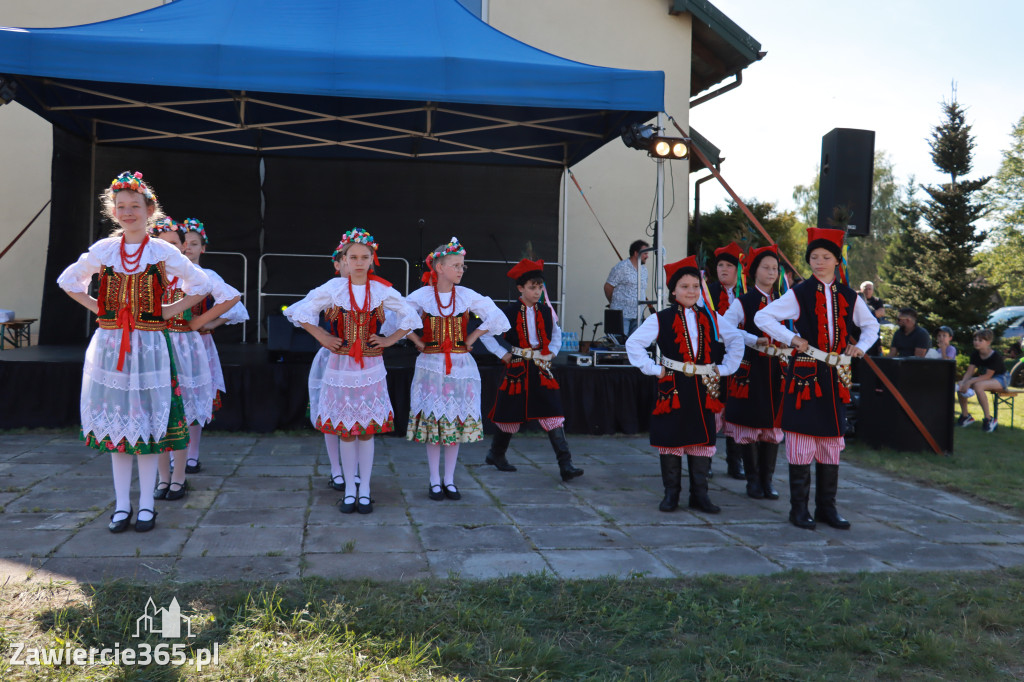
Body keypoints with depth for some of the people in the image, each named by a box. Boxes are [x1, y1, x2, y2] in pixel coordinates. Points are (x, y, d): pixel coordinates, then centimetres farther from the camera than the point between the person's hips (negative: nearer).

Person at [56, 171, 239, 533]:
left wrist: (170, 311, -1)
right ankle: (121, 505, 15)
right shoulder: (103, 250, 5)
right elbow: (68, 280, 20)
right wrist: (98, 308, 8)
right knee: (115, 422, 6)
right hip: (109, 344, 2)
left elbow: (201, 285, 6)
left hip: (149, 344, -2)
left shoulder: (164, 252, -2)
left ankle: (146, 505, 11)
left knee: (147, 423, 0)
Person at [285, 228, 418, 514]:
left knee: (367, 429, 4)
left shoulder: (382, 290, 0)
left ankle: (364, 490, 15)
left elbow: (410, 317, 12)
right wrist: (321, 337, -1)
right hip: (340, 365, 0)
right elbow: (298, 311, 4)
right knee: (344, 430, 4)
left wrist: (389, 340, 3)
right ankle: (349, 490, 16)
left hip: (371, 367, 0)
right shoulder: (333, 288, -2)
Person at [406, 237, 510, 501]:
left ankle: (449, 481, 17)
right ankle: (434, 482, 13)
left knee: (457, 422, 5)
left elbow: (495, 317, 5)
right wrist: (417, 341, -2)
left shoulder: (466, 296, 1)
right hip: (431, 365, -2)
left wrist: (472, 338, 3)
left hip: (460, 365, 2)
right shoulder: (422, 296, -4)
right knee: (431, 422, 2)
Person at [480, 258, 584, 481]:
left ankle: (565, 466, -9)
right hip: (517, 370, -3)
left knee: (553, 417, -7)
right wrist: (502, 354, -5)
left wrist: (552, 352, 9)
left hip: (541, 371, 3)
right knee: (512, 416, 10)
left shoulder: (546, 311, 7)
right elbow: (485, 332, -2)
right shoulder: (509, 312, -6)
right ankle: (496, 454, 36)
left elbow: (556, 334, 25)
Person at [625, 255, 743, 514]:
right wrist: (653, 369, -8)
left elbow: (736, 340, 19)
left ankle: (699, 494, 16)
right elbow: (633, 344, -5)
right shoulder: (661, 319, -1)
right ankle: (671, 493, 14)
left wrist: (725, 368, 9)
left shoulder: (711, 318, 9)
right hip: (673, 388, -3)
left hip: (703, 391, 3)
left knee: (702, 440, 6)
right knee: (671, 441, 2)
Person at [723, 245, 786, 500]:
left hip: (776, 371, 4)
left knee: (773, 425, 5)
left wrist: (785, 349, -6)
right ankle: (753, 480, 10)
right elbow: (726, 328, -13)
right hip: (750, 370, -3)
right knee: (749, 426, -1)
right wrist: (755, 341, -23)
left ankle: (766, 480, 14)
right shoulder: (742, 302, 1)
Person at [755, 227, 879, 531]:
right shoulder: (799, 294, -2)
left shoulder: (849, 296, 10)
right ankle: (799, 508, 6)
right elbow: (762, 317, -5)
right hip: (805, 375, -4)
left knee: (832, 441, 8)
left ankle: (827, 507, 18)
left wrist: (861, 347, 6)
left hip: (836, 377, 4)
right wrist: (791, 338, -13)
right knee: (801, 440, -4)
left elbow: (871, 325, 24)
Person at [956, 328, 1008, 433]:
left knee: (978, 386, -37)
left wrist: (970, 382, -37)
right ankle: (965, 416, -1)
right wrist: (963, 382, -30)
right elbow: (970, 372, -10)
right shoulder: (975, 354, -3)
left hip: (1001, 378, -8)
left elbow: (988, 376, -29)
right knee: (960, 384, -13)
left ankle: (988, 419, -27)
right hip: (983, 377, 8)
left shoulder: (995, 355, -24)